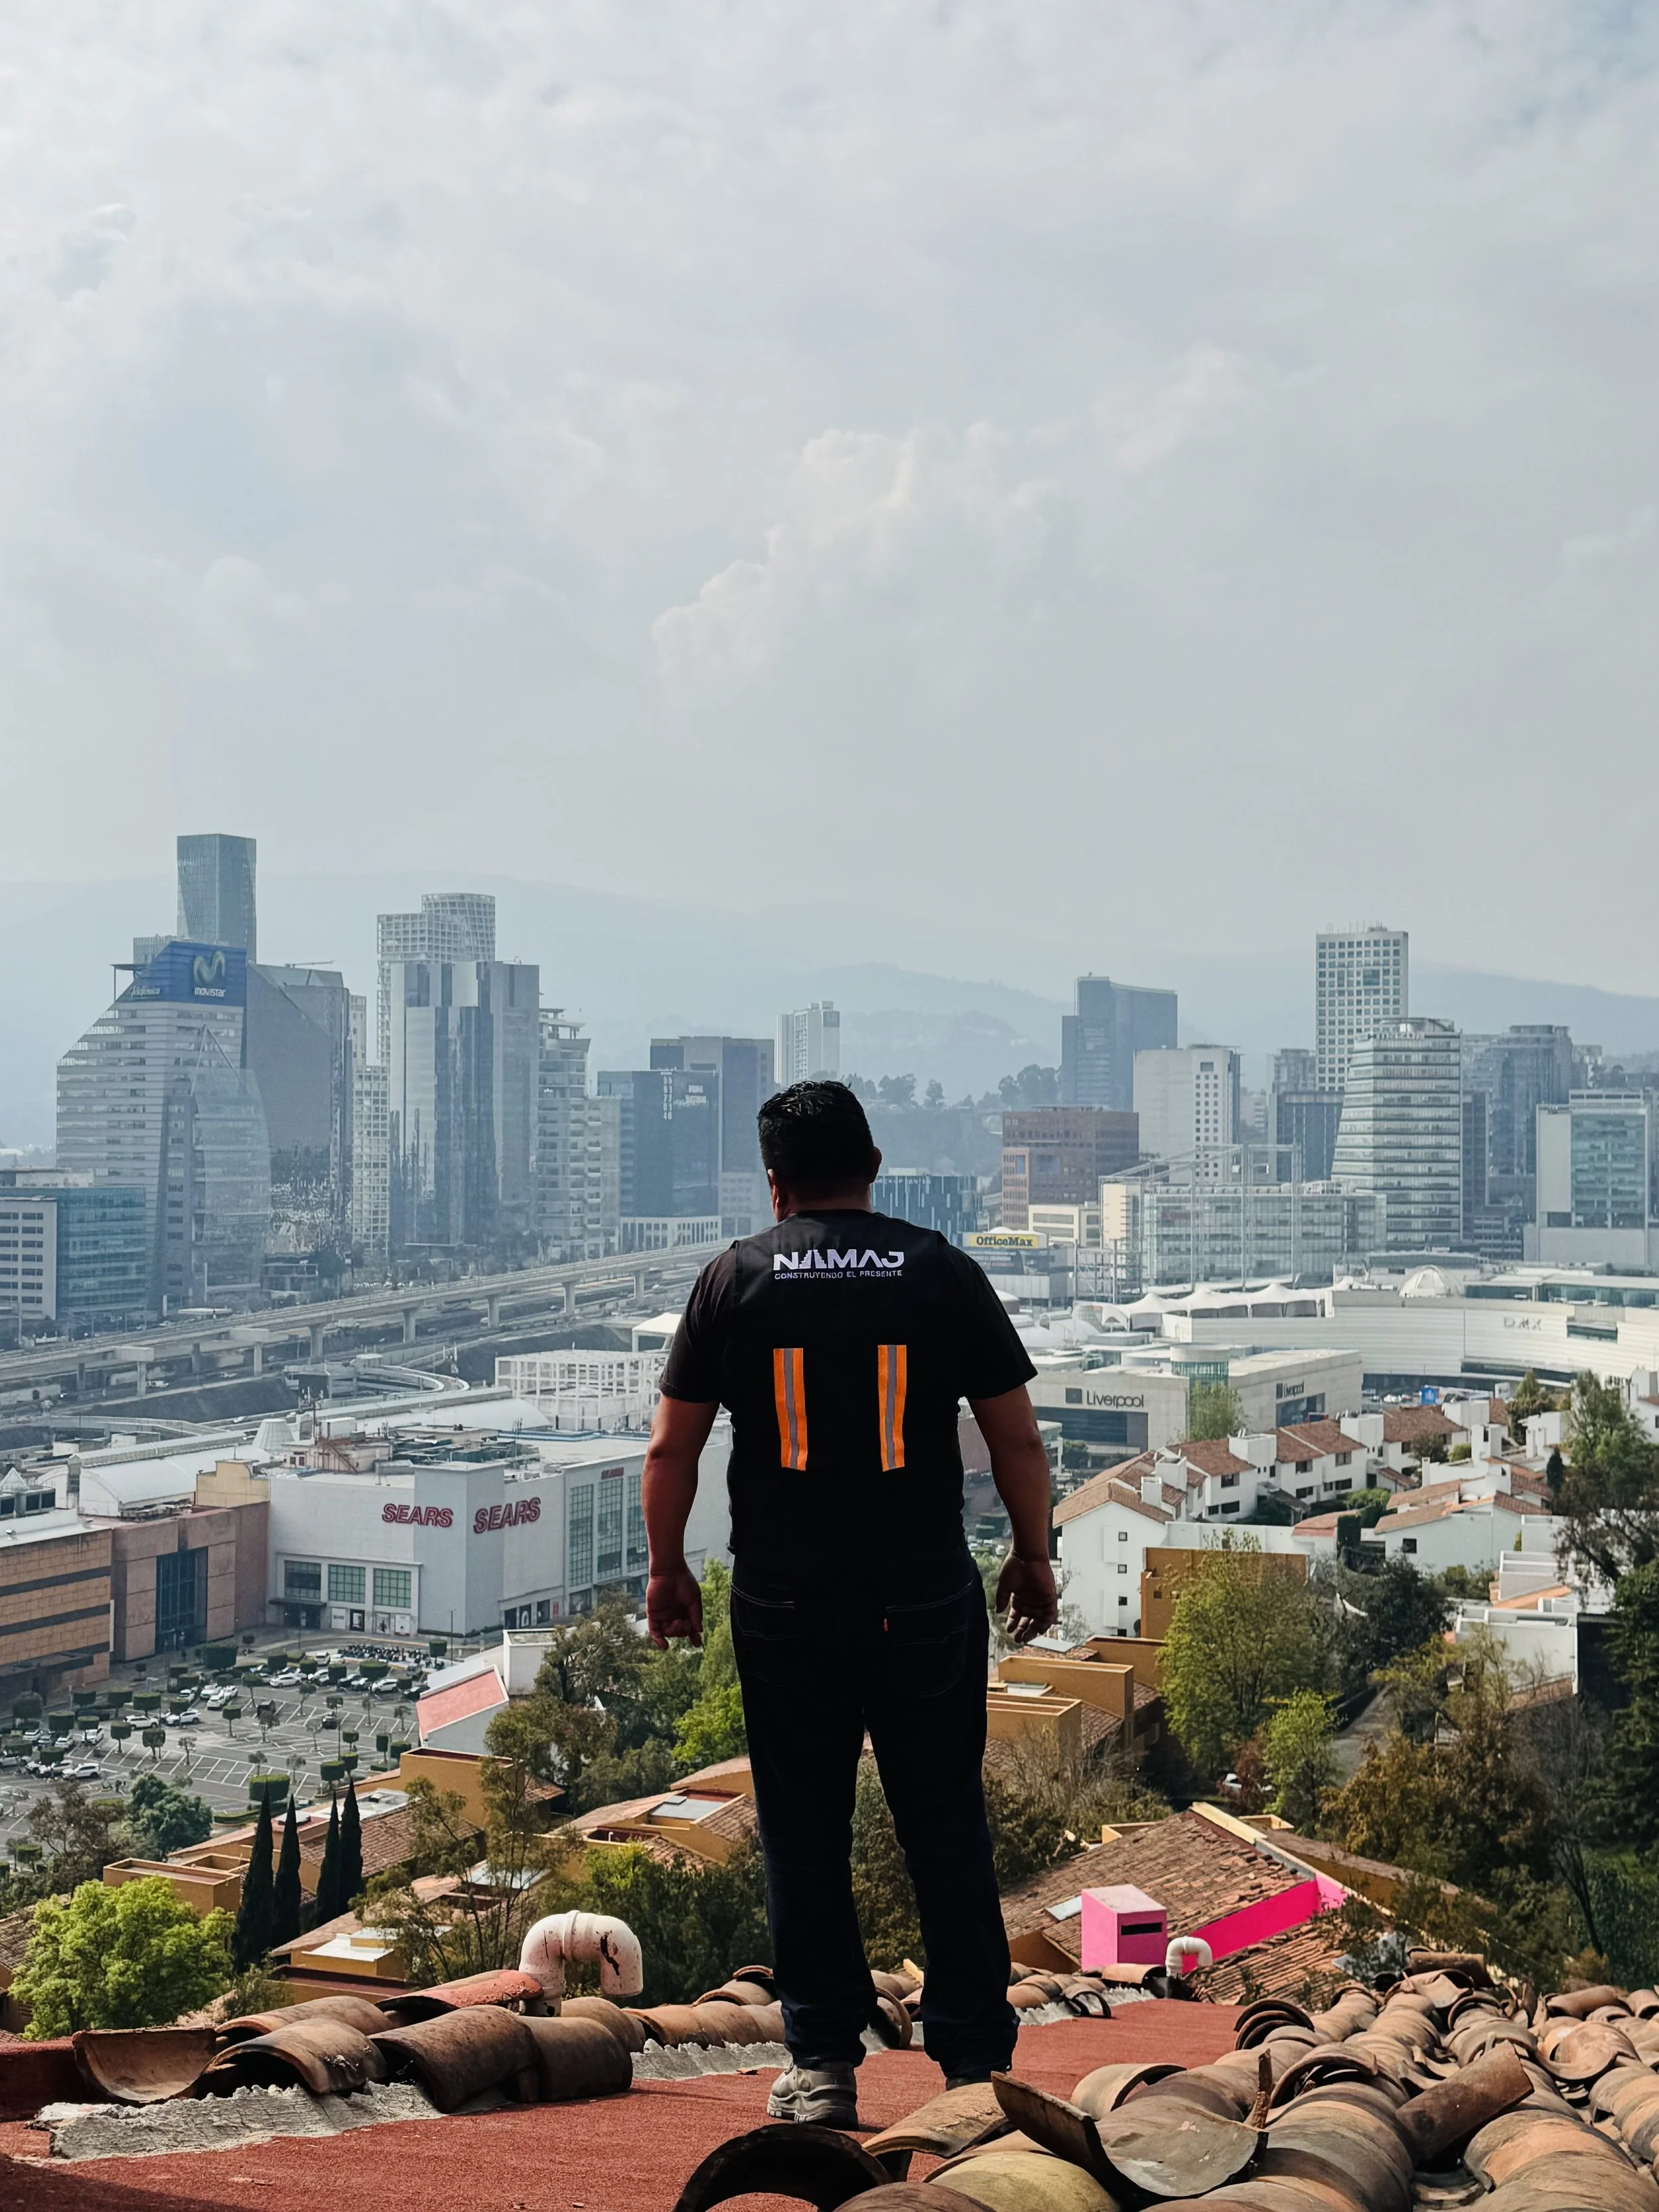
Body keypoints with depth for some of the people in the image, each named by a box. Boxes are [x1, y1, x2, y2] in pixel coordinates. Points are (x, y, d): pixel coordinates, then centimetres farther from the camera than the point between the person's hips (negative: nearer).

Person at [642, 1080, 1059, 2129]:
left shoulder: (736, 1277, 2)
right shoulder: (942, 1271, 1)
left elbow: (673, 1446, 3)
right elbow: (1018, 1437, 2)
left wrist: (668, 1569, 14)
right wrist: (1034, 1554, 14)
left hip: (786, 1606, 0)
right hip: (927, 1601, 0)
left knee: (805, 1830, 9)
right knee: (946, 1827, 7)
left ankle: (823, 2067, 14)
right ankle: (975, 2062, 11)